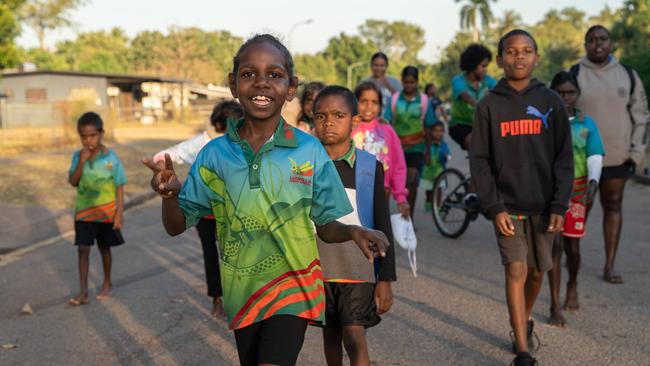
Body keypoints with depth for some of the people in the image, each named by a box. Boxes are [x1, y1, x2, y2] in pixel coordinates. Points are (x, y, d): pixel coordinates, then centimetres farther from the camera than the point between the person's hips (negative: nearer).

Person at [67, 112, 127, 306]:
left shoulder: (111, 157, -12)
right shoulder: (78, 156, -3)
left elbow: (119, 187, -8)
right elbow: (73, 182, -6)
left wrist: (119, 212, -11)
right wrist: (81, 162, -20)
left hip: (106, 213, -2)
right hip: (84, 212, 2)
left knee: (104, 248, 13)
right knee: (83, 249, -2)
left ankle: (107, 284, 32)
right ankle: (83, 292, 1)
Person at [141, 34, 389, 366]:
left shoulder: (310, 151, -10)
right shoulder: (214, 154, -5)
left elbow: (326, 226, -1)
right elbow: (177, 226, -1)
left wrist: (352, 231, -23)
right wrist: (169, 195, -22)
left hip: (292, 287, -2)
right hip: (241, 292, 3)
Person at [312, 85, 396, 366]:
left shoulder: (370, 167, -5)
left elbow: (383, 227, -2)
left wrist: (386, 279, -3)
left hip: (358, 268, -2)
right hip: (319, 268, 3)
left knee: (355, 339, -9)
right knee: (331, 334, 15)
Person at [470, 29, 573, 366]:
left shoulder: (551, 102, 1)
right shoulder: (488, 105, -1)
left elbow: (564, 157, 1)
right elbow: (479, 161, -2)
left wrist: (559, 205, -7)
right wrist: (493, 207, -10)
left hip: (542, 205, 2)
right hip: (507, 206, -2)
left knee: (536, 271, 12)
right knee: (516, 270, -9)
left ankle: (524, 320, 40)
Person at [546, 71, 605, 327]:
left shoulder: (587, 123, 1)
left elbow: (595, 156, -4)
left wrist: (593, 180, -20)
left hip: (577, 190, 2)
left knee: (572, 246, 11)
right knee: (555, 244, -8)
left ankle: (573, 285, 41)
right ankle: (555, 306, -1)